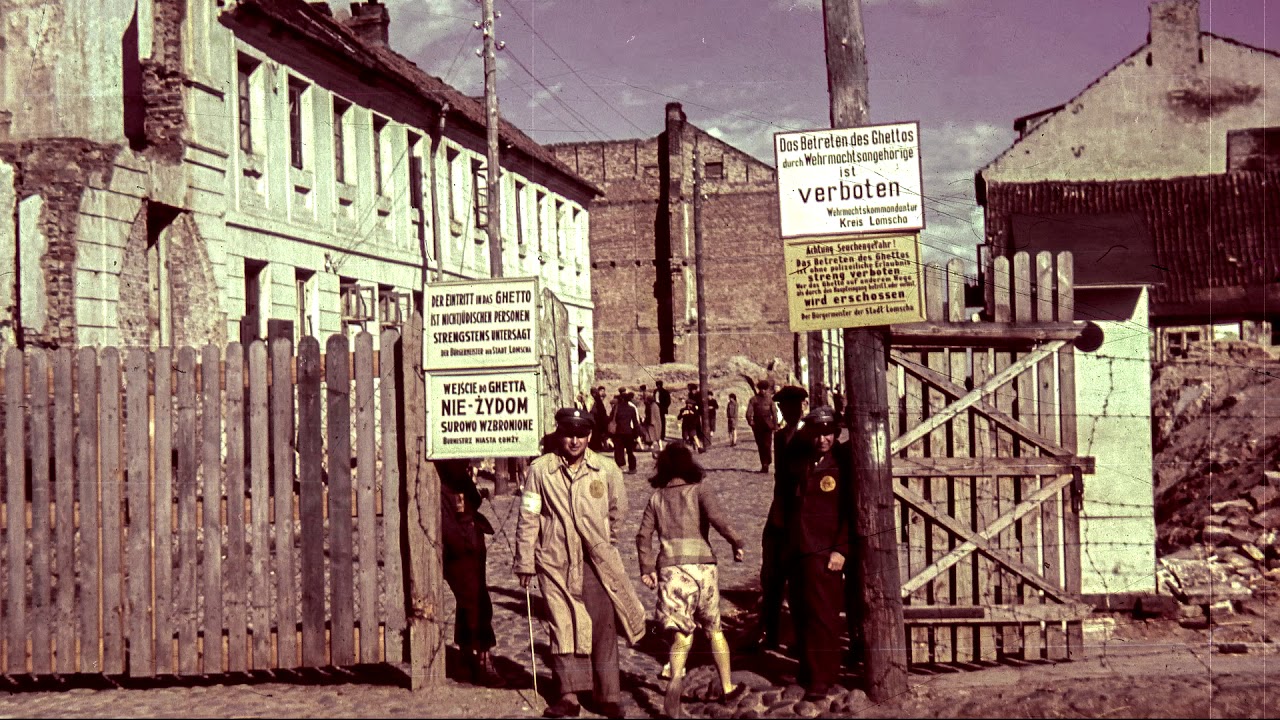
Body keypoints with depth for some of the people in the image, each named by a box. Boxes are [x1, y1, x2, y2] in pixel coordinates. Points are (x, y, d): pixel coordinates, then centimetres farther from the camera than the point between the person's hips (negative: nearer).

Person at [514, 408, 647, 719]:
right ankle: (569, 695, 8)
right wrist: (524, 563, 0)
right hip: (556, 562, -1)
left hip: (597, 561, 1)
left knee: (603, 626, 4)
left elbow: (617, 510, 14)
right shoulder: (540, 470, -5)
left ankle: (607, 695, 14)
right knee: (563, 626, 2)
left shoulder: (606, 469, -1)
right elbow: (528, 518, -1)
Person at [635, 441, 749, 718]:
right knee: (714, 630, 17)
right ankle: (727, 688, 25)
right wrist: (736, 543, -7)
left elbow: (643, 536, 5)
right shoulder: (699, 491, 2)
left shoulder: (656, 497, 10)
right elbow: (717, 517, -16)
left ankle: (675, 678, -23)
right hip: (701, 565, -1)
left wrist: (646, 568, 10)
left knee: (682, 635, 4)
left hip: (670, 568, 1)